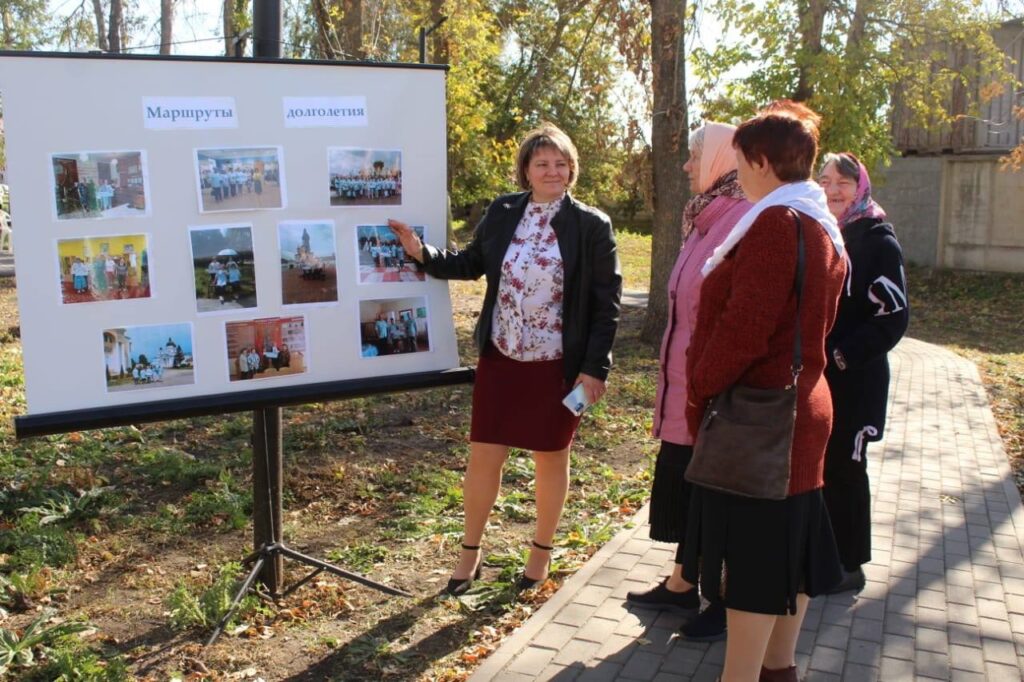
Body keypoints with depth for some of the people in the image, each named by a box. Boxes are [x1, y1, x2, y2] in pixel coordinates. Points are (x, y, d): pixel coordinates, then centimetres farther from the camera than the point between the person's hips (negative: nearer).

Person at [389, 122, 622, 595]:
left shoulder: (592, 226, -7)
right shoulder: (502, 213, 2)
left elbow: (607, 303, -7)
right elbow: (472, 263, 14)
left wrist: (595, 368, -11)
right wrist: (421, 252, -1)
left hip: (559, 365, -3)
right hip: (500, 358, 3)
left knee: (550, 458, 11)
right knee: (483, 456, 8)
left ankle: (542, 551, 32)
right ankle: (470, 551, 27)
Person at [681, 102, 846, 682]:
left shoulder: (776, 222, -19)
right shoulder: (824, 227, 13)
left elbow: (745, 327, -24)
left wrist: (699, 390, -12)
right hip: (803, 408, 10)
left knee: (750, 553, -2)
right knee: (787, 546, 18)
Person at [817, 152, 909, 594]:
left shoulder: (877, 242, -6)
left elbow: (893, 316, -12)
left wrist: (841, 355, -17)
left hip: (852, 381, -5)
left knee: (843, 469, 4)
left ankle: (849, 566, 19)